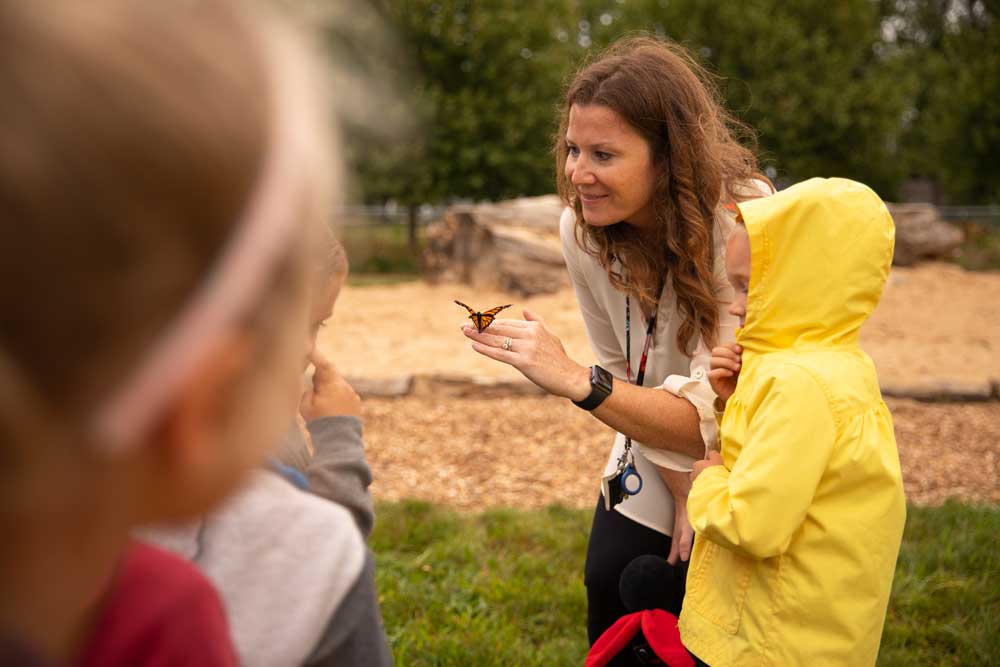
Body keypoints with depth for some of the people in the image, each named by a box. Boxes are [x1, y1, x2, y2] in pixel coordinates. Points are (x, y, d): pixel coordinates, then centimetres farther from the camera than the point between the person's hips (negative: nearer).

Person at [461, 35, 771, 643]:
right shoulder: (582, 230, -16)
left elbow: (712, 417, -35)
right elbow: (622, 373, -4)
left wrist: (574, 380, -48)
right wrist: (680, 490, -9)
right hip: (658, 464, 4)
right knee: (613, 635, 7)